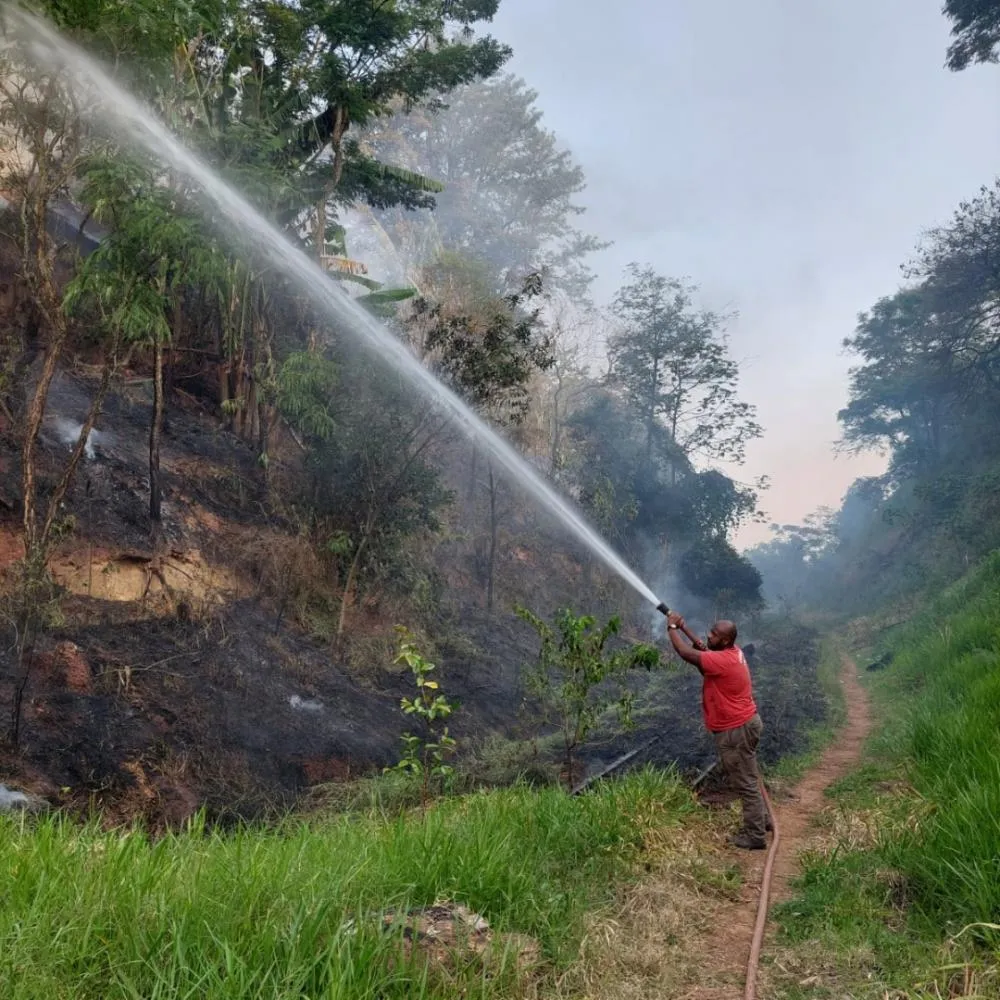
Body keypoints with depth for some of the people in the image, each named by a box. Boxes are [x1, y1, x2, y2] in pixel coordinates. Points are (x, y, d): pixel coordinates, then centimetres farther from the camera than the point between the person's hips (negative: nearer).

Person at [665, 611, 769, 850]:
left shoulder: (723, 661, -28)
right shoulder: (733, 652, 1)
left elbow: (686, 653, -29)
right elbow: (704, 649, 15)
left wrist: (672, 628, -14)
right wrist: (683, 628, 0)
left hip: (735, 730, -10)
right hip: (744, 723, 10)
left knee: (745, 783, 1)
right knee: (747, 779, 24)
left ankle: (755, 836, 11)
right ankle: (761, 820, 38)